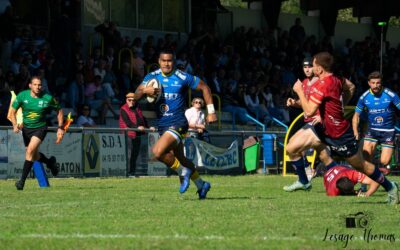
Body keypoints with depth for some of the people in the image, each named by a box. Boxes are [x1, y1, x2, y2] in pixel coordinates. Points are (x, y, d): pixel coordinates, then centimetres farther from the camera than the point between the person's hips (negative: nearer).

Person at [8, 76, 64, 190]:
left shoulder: (48, 98, -13)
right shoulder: (22, 95, -10)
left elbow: (59, 110, 3)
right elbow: (13, 111, -1)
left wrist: (60, 127, -1)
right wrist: (15, 124, -18)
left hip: (40, 128, -4)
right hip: (26, 128, 4)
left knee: (30, 150, -24)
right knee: (35, 156, 12)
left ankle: (22, 180, -19)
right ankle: (50, 162, 46)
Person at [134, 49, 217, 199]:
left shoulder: (183, 78, -9)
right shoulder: (152, 77, 2)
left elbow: (204, 87, 2)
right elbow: (136, 96, -4)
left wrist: (211, 111, 0)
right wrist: (144, 90, -27)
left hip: (177, 124, -6)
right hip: (162, 124, 6)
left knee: (158, 152, -26)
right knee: (180, 159, 17)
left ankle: (183, 171, -3)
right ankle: (201, 185, 36)